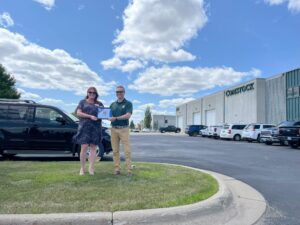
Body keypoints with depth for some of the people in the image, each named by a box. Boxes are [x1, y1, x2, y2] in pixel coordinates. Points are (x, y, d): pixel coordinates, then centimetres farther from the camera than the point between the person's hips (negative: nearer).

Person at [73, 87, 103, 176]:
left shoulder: (99, 104, 18)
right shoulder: (83, 102, 12)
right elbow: (78, 113, 0)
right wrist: (90, 116, -13)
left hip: (96, 127, 2)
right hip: (85, 126, -2)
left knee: (93, 147, 0)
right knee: (84, 147, -7)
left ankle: (91, 168, 4)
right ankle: (82, 168, 4)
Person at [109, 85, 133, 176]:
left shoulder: (128, 103, 1)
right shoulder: (112, 104, 15)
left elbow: (128, 115, -13)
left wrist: (116, 118, -17)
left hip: (124, 129, -4)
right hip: (113, 129, 4)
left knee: (127, 150, -4)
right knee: (115, 150, 5)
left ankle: (129, 170, 0)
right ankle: (117, 169, 12)